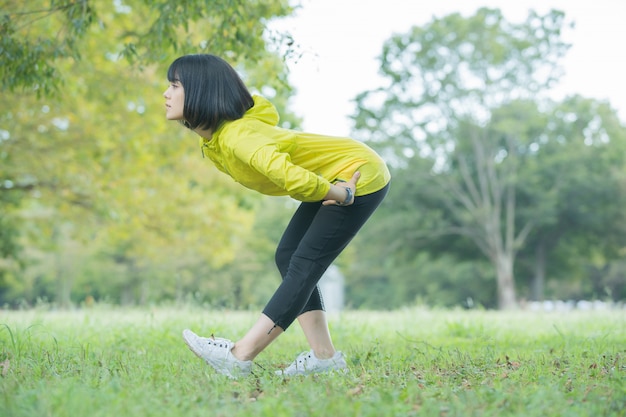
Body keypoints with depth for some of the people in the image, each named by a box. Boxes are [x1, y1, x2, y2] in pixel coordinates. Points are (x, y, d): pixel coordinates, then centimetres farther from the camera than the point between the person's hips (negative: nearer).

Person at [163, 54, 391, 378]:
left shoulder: (237, 135, -30)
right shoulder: (212, 140, 0)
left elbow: (291, 177, -45)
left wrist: (339, 195, -27)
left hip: (360, 175, -10)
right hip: (333, 181, 10)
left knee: (303, 266, -12)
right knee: (288, 257, 5)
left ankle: (239, 357, -13)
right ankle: (324, 357, 6)